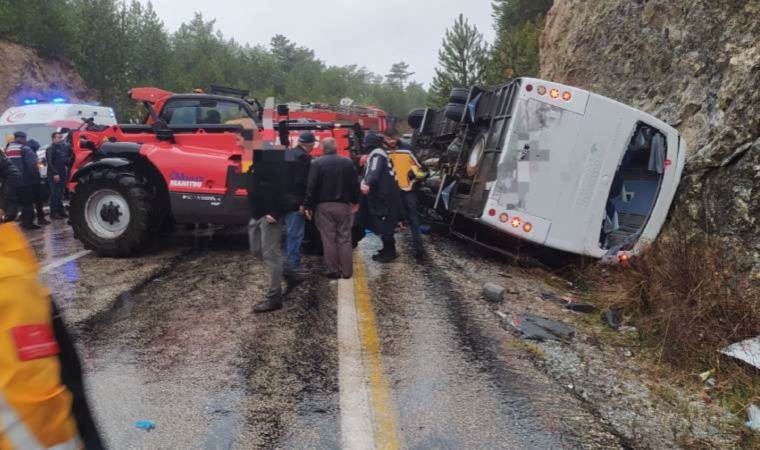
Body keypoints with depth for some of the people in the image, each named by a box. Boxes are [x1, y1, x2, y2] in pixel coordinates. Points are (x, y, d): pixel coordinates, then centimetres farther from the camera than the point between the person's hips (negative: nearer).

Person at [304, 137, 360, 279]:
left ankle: (332, 271, 7)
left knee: (329, 239, 4)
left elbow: (311, 186, -10)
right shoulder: (348, 162, 2)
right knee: (344, 239, 8)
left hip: (324, 206, -2)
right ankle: (346, 271, 10)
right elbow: (355, 184, 6)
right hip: (344, 205, 2)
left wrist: (308, 206, -4)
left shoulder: (317, 163, -7)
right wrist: (355, 202, 19)